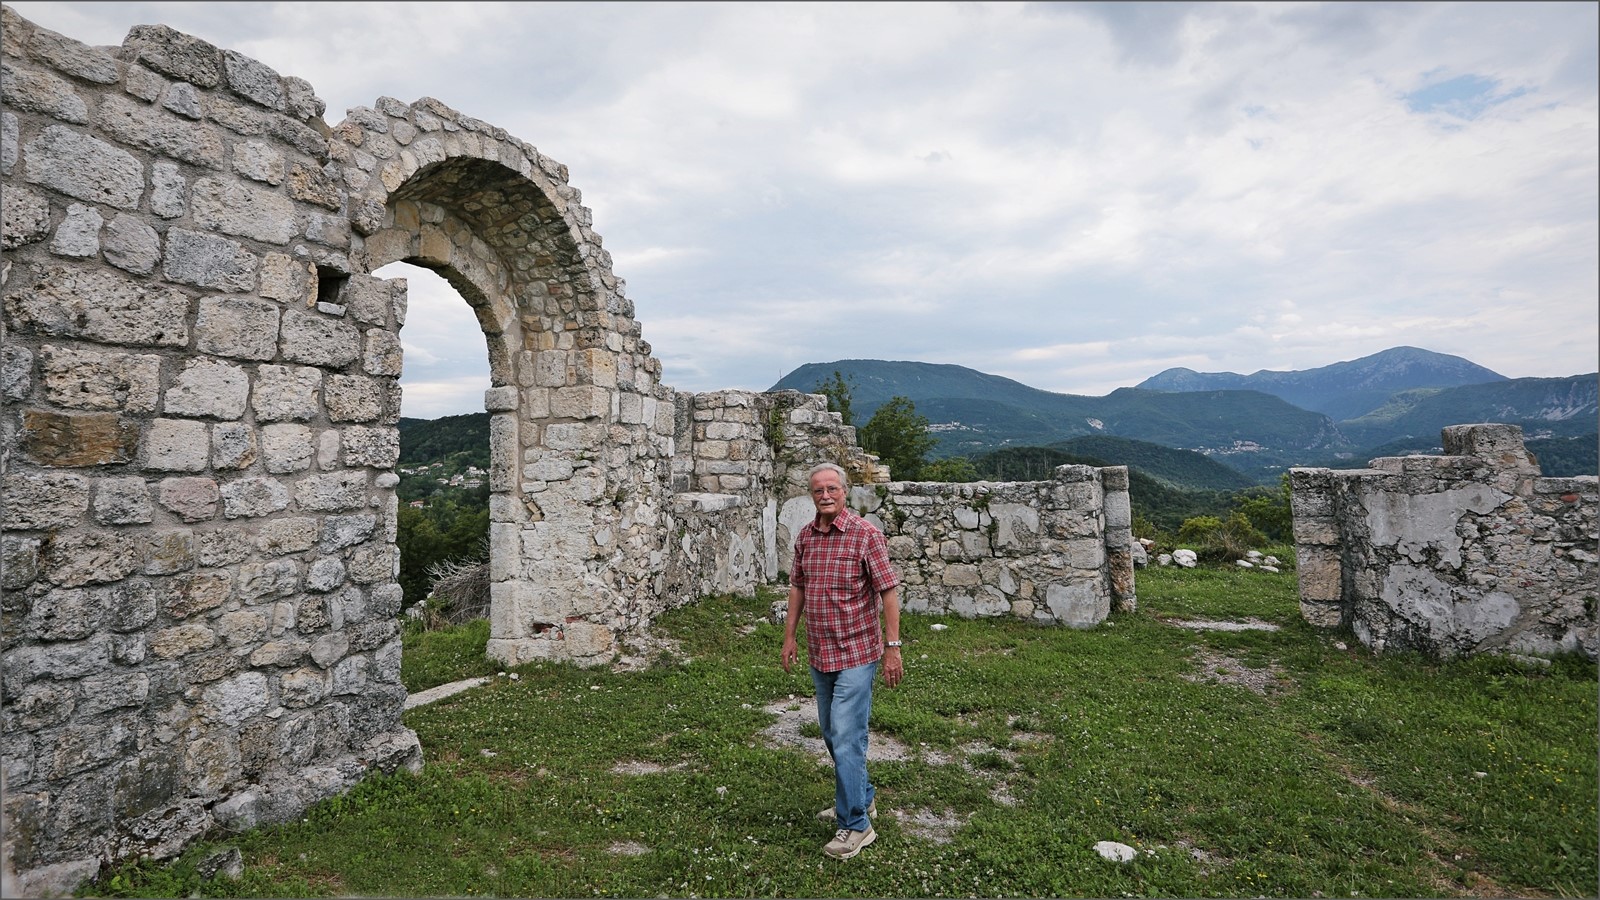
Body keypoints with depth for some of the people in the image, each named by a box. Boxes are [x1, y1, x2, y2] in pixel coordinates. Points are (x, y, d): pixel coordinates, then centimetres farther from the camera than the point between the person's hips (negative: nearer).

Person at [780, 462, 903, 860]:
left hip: (856, 653, -7)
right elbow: (797, 587, 14)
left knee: (846, 737, -7)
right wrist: (789, 636, 12)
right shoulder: (805, 536, 4)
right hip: (819, 654, 7)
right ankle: (862, 797, 37)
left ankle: (855, 824, 6)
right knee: (832, 734, 18)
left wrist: (893, 647, -17)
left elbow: (888, 591, -14)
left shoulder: (866, 534, -14)